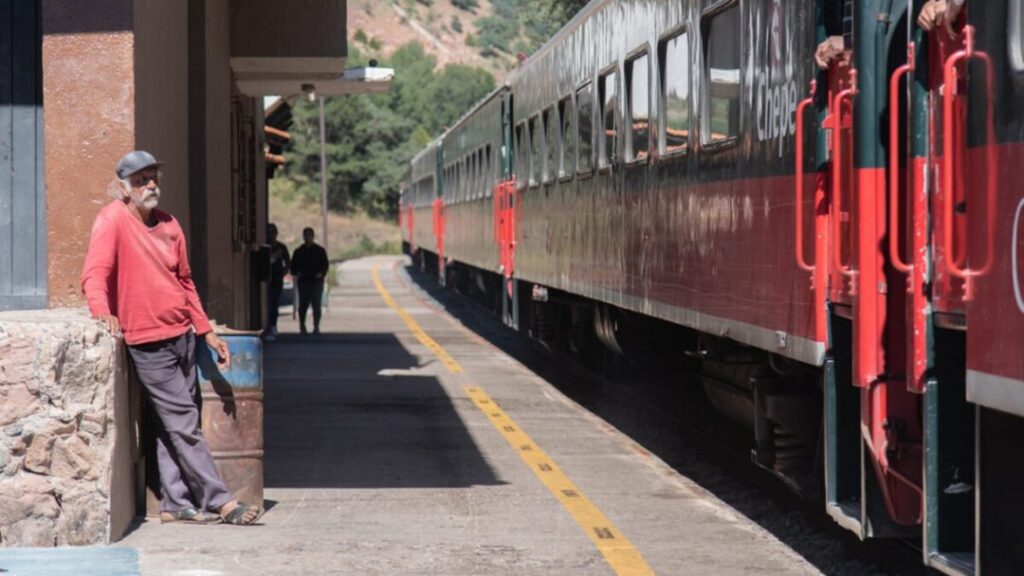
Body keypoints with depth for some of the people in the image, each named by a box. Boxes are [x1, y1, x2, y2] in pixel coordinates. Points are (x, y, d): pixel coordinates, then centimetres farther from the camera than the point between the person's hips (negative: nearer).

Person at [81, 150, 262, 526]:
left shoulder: (169, 225, 12)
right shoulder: (113, 220, -9)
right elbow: (94, 274, -20)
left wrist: (207, 332, 19)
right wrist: (102, 311, -38)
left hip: (183, 336, 7)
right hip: (149, 343, -7)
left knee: (174, 426, 9)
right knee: (184, 424, -5)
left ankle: (176, 503, 13)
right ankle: (219, 502, -3)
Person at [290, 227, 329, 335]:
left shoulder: (320, 250, 6)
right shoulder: (298, 251, 10)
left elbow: (325, 264, 5)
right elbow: (293, 265, 13)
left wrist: (321, 274, -12)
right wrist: (295, 273, -6)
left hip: (316, 281, -1)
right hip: (303, 281, 1)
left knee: (316, 305, -6)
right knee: (303, 305, 1)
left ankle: (316, 326, -3)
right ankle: (302, 325, 13)